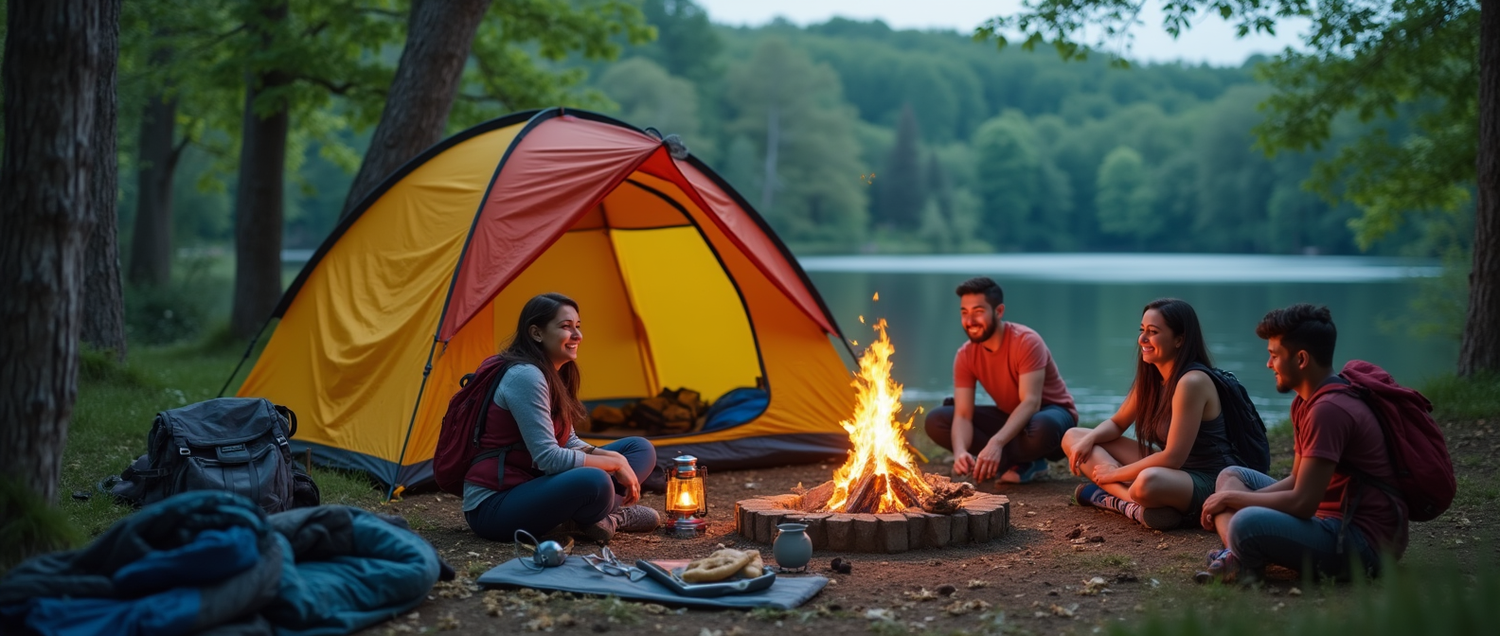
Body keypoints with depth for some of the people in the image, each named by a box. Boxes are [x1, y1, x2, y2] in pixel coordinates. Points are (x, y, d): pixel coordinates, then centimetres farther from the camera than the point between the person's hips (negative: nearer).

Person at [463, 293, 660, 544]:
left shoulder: (555, 375, 10)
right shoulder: (525, 376, -20)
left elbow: (568, 442, 14)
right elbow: (547, 458, -24)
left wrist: (609, 456, -5)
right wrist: (613, 462, -16)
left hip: (531, 485, 10)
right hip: (490, 507, -10)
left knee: (641, 449, 8)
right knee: (593, 483, -38)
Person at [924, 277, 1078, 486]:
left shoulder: (1026, 342, -24)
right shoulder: (965, 356, -9)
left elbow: (1031, 403, -34)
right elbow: (963, 415, -16)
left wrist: (996, 443, -50)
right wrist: (960, 452, -40)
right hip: (1010, 419, 6)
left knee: (1041, 428, -44)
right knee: (936, 420, -14)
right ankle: (1021, 462, -13)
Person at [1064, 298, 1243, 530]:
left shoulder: (1192, 382, -22)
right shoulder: (1151, 377, 4)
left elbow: (1173, 457, -25)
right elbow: (1117, 423, 16)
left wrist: (1117, 473, -15)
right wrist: (1088, 439, -7)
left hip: (1208, 482, -10)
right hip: (1167, 470, 10)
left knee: (1148, 482, -46)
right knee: (1073, 438, 2)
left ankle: (1105, 496, -13)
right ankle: (1136, 507, -16)